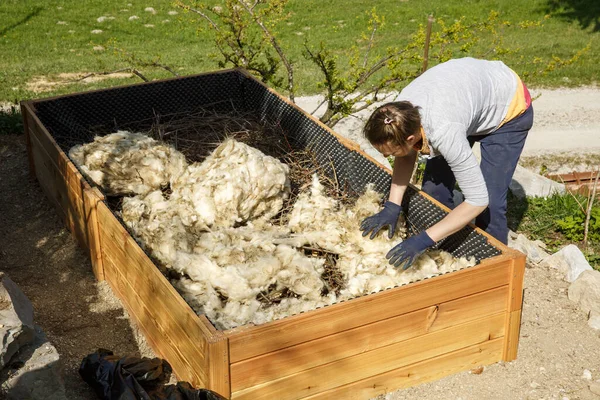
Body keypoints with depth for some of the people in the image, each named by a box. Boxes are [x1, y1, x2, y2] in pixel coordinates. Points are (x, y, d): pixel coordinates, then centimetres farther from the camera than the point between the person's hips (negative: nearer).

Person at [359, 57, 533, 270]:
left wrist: (424, 239, -38)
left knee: (489, 203, -12)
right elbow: (407, 156, -4)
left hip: (510, 108, -6)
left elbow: (478, 200, -37)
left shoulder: (444, 132, -44)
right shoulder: (400, 112, -26)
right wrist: (392, 206, -15)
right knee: (435, 187, 2)